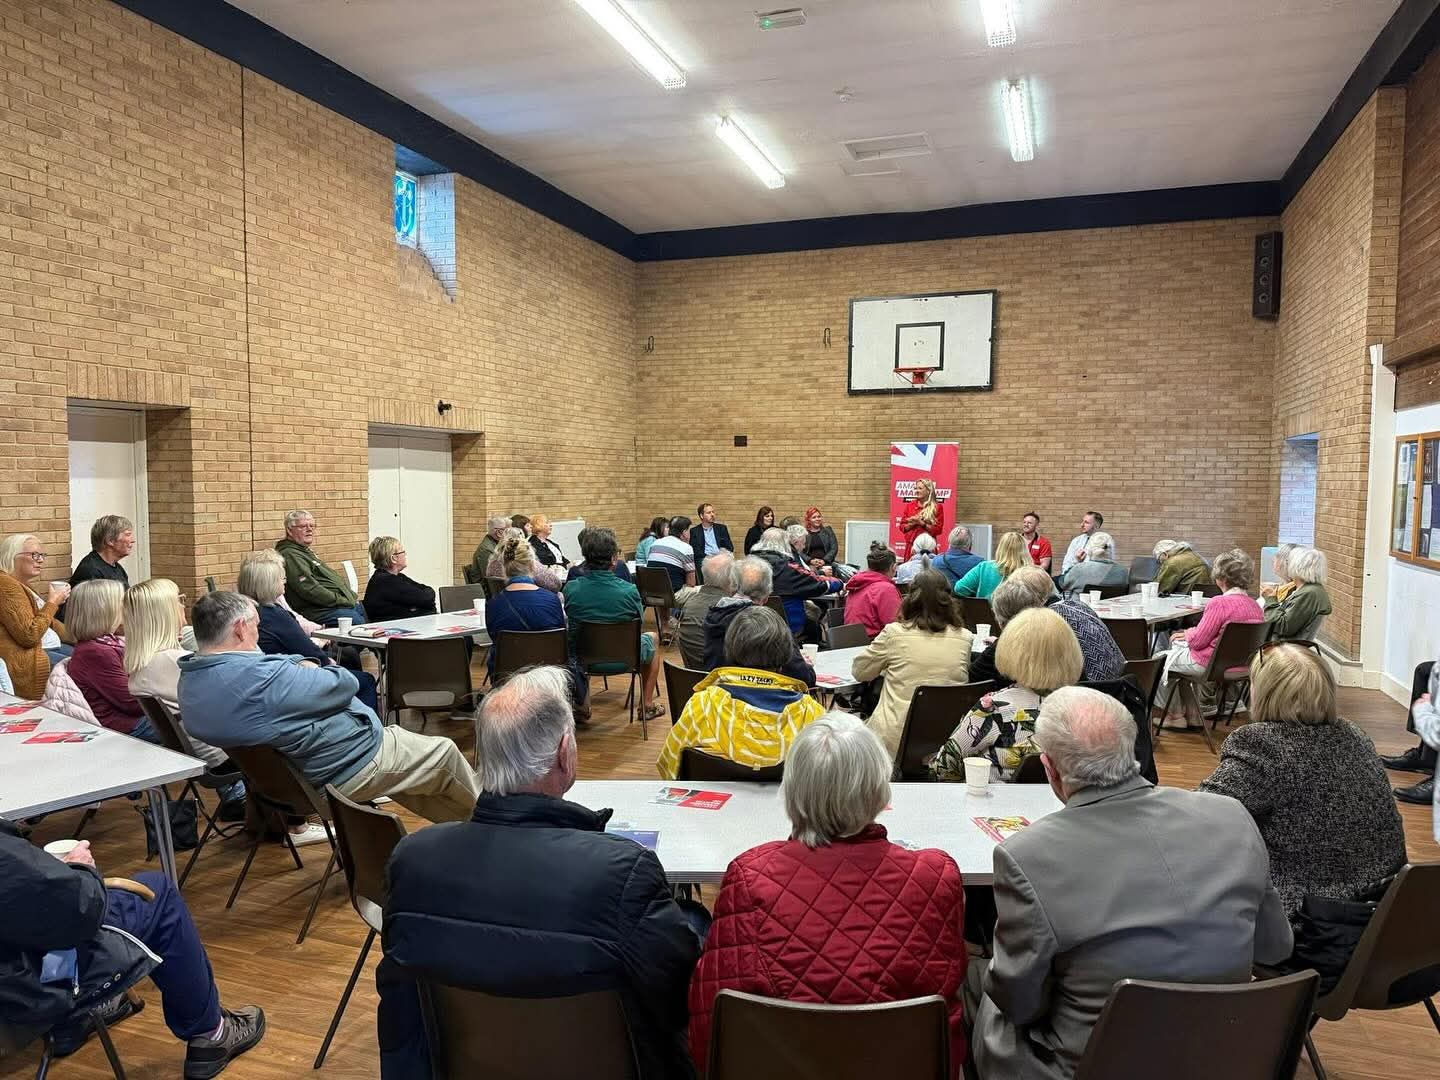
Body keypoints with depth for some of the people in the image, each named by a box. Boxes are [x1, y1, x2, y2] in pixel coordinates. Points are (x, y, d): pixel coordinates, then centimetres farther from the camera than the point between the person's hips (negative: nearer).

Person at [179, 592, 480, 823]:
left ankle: (461, 820, 42)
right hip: (350, 768, -10)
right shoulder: (262, 679, -35)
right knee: (445, 752, 11)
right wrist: (315, 671, -2)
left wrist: (303, 667, -9)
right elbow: (345, 684, -21)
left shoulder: (189, 682, -4)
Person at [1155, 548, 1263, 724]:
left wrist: (1188, 634, 4)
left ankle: (1173, 714, 25)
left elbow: (1198, 641, -18)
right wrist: (1191, 633, 13)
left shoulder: (1219, 603, -25)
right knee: (1178, 646, 28)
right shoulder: (1256, 606, -1)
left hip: (1211, 663, -8)